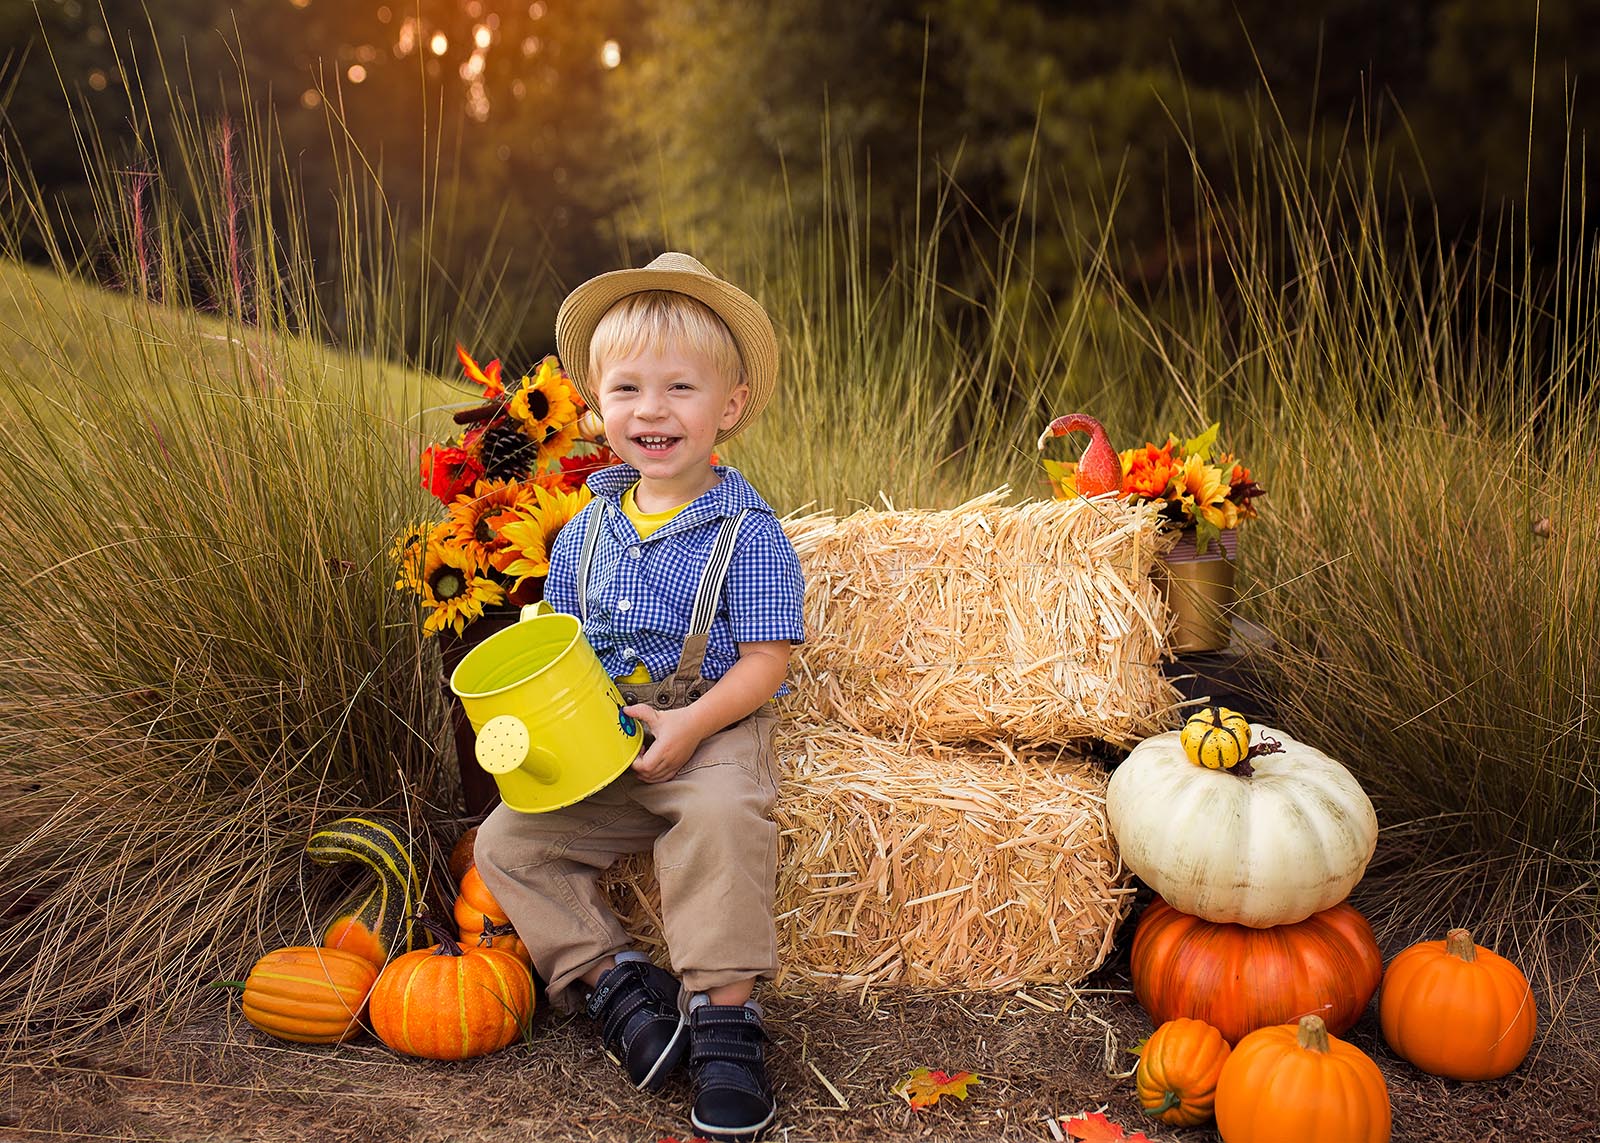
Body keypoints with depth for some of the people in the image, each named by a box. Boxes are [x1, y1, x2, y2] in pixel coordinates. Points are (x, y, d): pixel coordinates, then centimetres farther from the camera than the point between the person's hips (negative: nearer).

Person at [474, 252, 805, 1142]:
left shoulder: (746, 532, -9)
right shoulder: (586, 530, 8)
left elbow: (765, 661, -11)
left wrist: (692, 724, -25)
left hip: (715, 734, -6)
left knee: (722, 818, -36)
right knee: (508, 841, -8)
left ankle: (724, 1014, -26)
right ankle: (610, 978, -4)